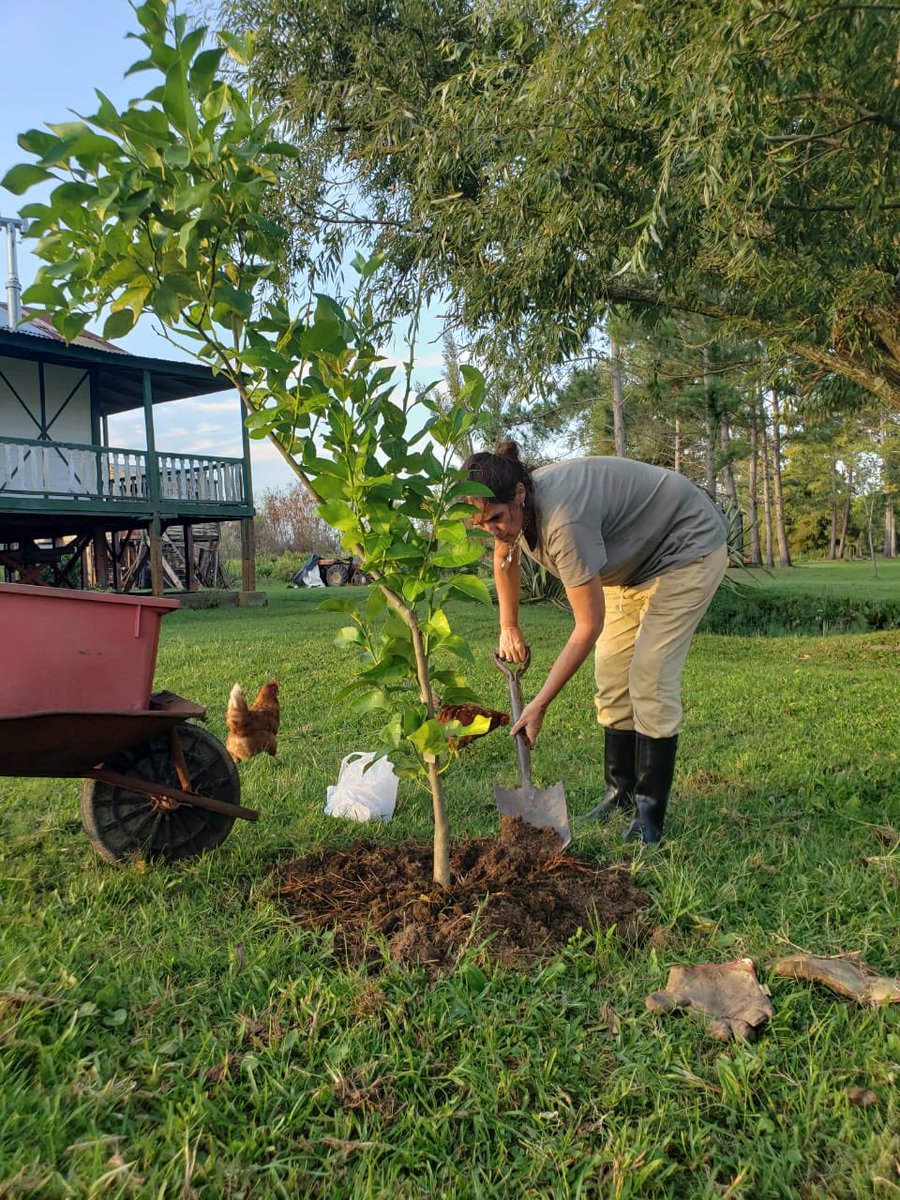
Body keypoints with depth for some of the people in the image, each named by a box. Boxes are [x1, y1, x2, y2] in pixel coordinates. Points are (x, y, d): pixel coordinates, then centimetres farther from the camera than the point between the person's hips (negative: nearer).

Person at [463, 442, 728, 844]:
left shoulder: (563, 520, -39)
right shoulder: (512, 509, -14)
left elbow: (589, 626, -32)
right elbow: (505, 561, 13)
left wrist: (539, 705, -27)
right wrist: (509, 627, 19)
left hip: (688, 550, -8)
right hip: (634, 559, 8)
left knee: (649, 682, -15)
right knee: (610, 677, 4)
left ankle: (650, 814, -6)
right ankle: (620, 792, 17)